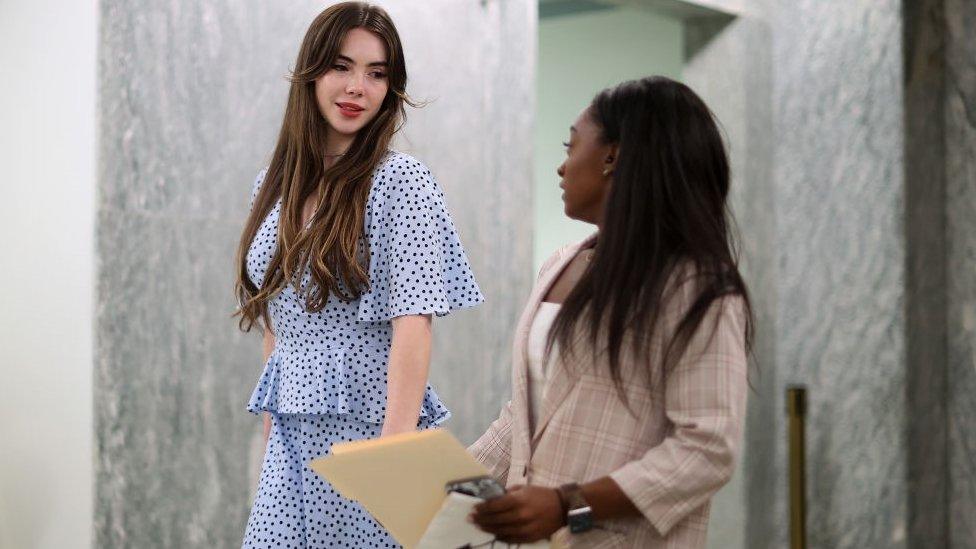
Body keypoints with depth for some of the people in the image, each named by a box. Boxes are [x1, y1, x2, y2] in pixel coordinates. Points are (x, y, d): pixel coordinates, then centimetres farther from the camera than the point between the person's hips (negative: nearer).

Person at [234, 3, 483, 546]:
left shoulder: (401, 181, -8)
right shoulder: (275, 186, 10)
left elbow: (413, 325, -15)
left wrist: (394, 452, -22)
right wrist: (271, 434, 12)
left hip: (368, 426, -5)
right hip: (293, 441, 5)